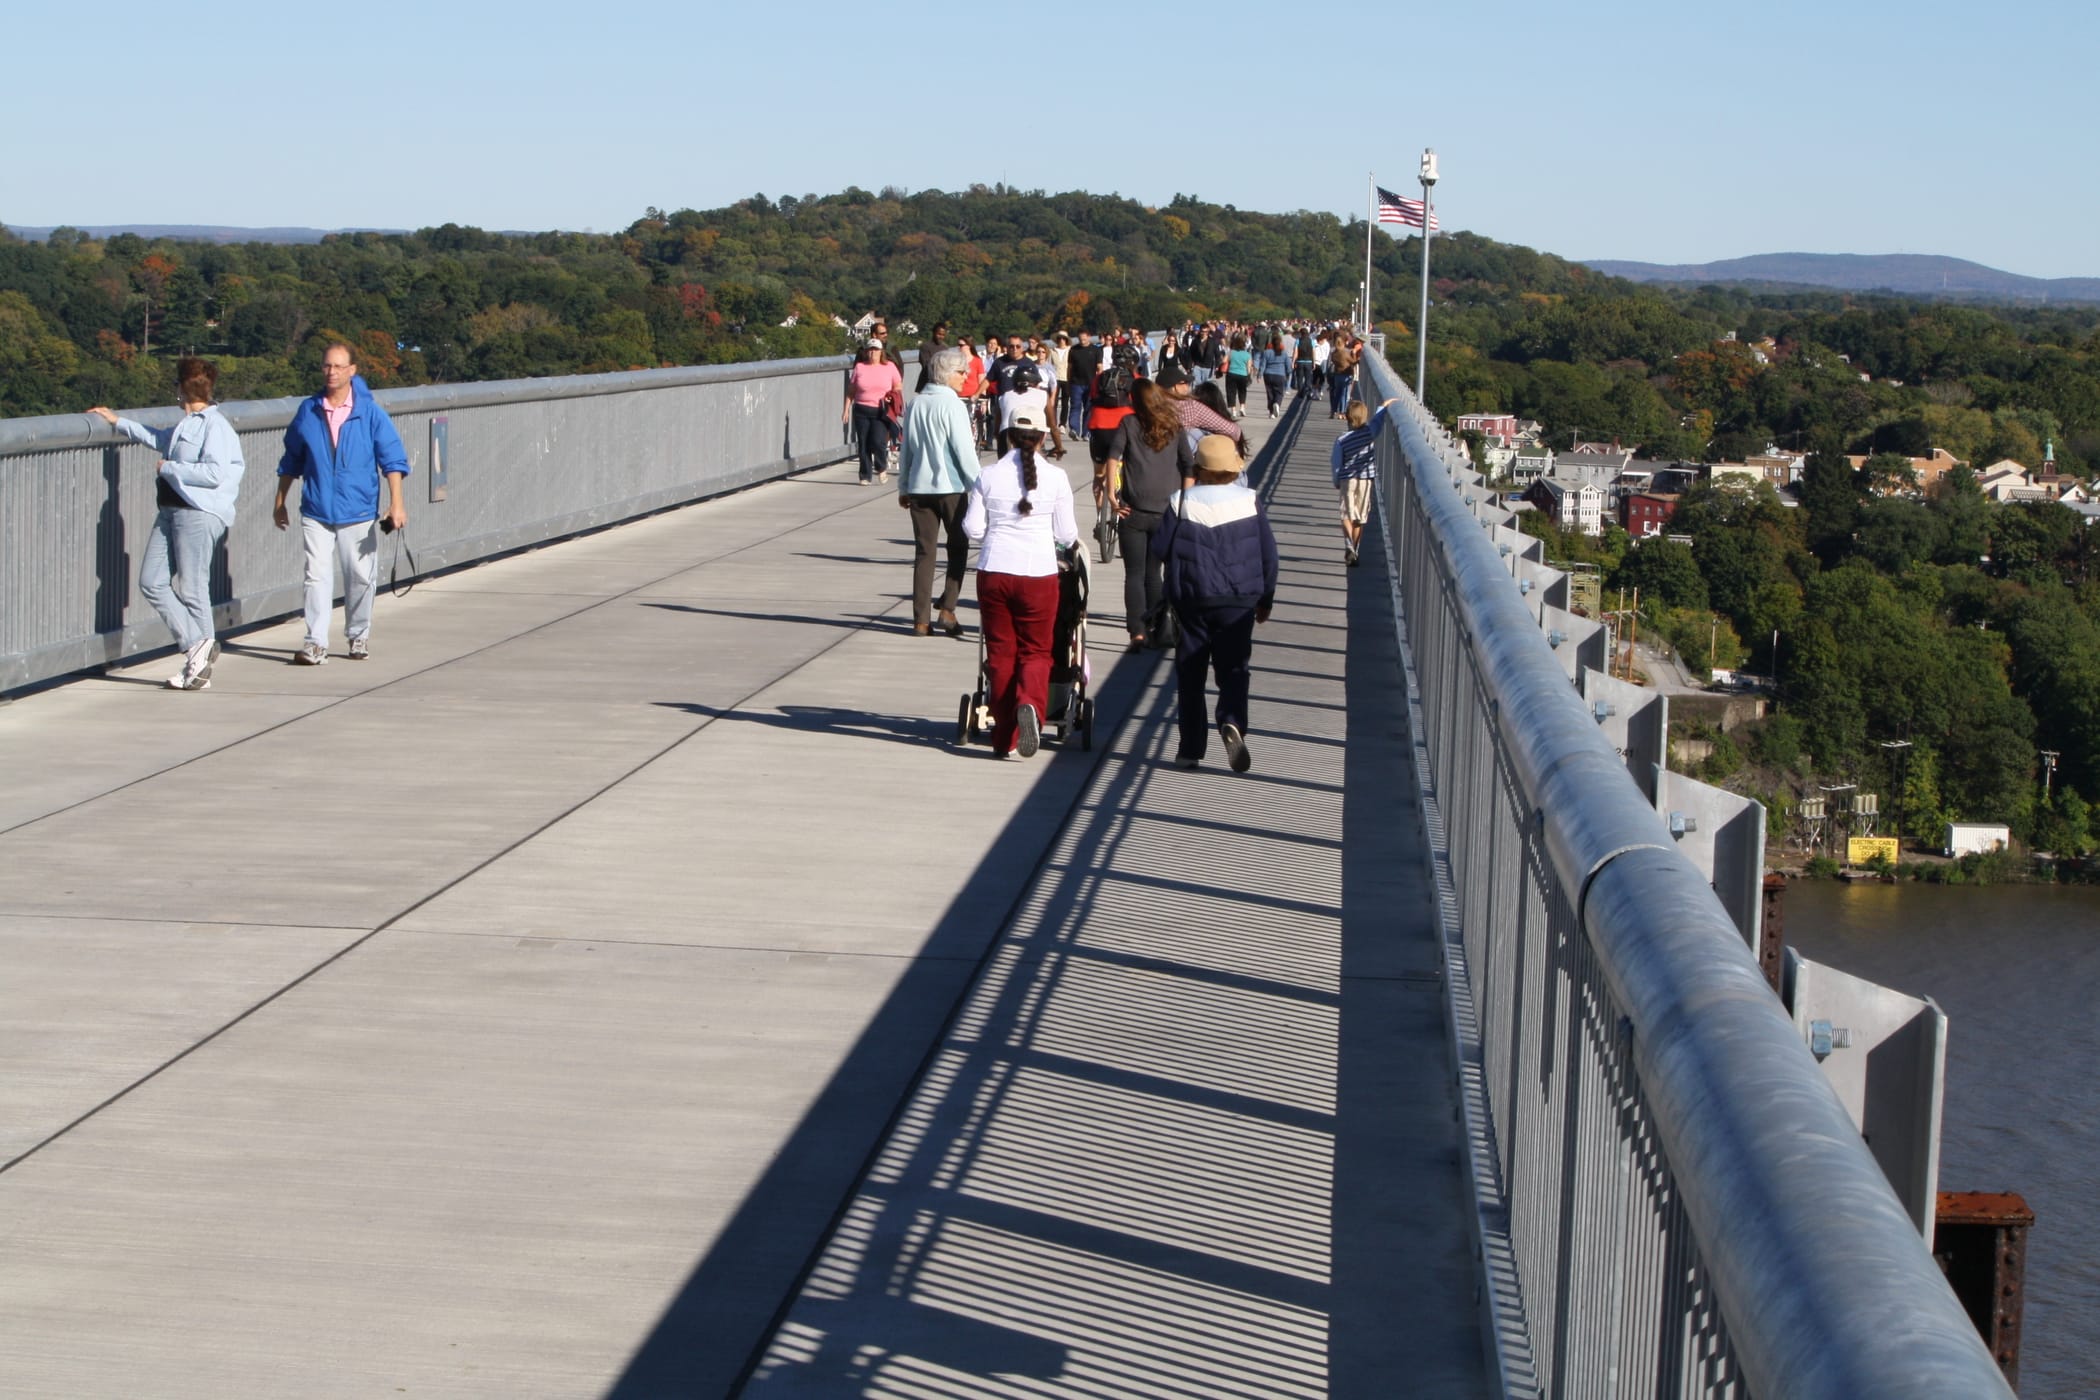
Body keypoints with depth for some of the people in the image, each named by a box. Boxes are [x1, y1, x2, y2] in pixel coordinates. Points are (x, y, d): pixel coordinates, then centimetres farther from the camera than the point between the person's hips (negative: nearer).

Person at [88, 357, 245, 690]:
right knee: (152, 583, -1)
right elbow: (157, 439, 42)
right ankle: (197, 644, -3)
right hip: (171, 511, 10)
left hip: (200, 514, -10)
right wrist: (117, 422, 49)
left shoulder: (215, 425, -9)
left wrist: (168, 468, -10)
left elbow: (214, 473, -21)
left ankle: (201, 667, -1)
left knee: (191, 588, -7)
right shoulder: (186, 425, 21)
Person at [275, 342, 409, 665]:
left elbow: (392, 459, -2)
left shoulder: (370, 412, -2)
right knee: (317, 576, -7)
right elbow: (291, 461, 14)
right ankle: (316, 644, -7)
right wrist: (280, 502, 17)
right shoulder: (308, 411, 4)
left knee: (360, 577, 8)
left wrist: (396, 503, -11)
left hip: (359, 512, -1)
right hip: (316, 512, 1)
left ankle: (359, 635, 26)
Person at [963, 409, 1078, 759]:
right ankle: (1029, 703, -21)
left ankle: (1006, 739, 9)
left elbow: (973, 528, 3)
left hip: (993, 572, 1)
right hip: (1038, 573, -1)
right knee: (1035, 651, 10)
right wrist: (1070, 540, 24)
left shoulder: (989, 476, 0)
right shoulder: (1055, 477, -4)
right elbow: (1066, 534, 1)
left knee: (1000, 652, 8)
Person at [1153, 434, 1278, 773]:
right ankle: (1232, 721, -23)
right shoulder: (1250, 502, -3)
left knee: (1191, 672, 9)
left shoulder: (1181, 503, -6)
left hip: (1191, 601, 0)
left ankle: (1191, 749, 9)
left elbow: (1160, 548, -2)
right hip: (1238, 601, 0)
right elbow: (1268, 554, 3)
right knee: (1234, 669, 6)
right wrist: (1265, 599, 14)